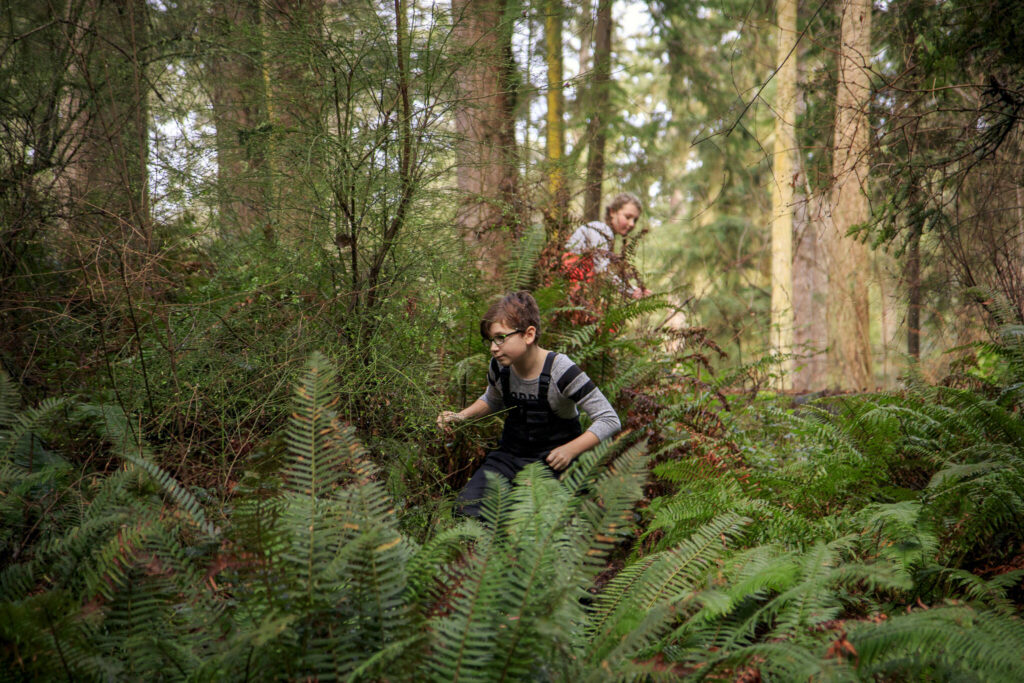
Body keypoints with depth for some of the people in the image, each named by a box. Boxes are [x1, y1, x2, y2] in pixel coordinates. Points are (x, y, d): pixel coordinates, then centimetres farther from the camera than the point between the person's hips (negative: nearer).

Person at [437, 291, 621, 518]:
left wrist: (570, 450, -28)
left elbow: (609, 420, -17)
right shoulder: (499, 367, -5)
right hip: (510, 455, 5)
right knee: (468, 505, -16)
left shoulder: (560, 370, -22)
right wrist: (461, 416, 1)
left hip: (552, 462, -5)